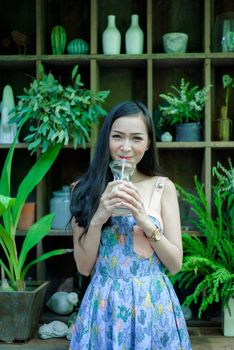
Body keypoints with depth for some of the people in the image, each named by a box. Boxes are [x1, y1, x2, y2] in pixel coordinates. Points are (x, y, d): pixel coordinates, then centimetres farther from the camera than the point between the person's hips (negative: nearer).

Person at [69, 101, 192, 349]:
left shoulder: (163, 187, -3)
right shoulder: (87, 189, -3)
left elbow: (175, 264, -3)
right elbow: (84, 267, -3)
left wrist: (144, 221, -16)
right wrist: (98, 218, -17)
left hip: (153, 303, 0)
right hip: (104, 304, 0)